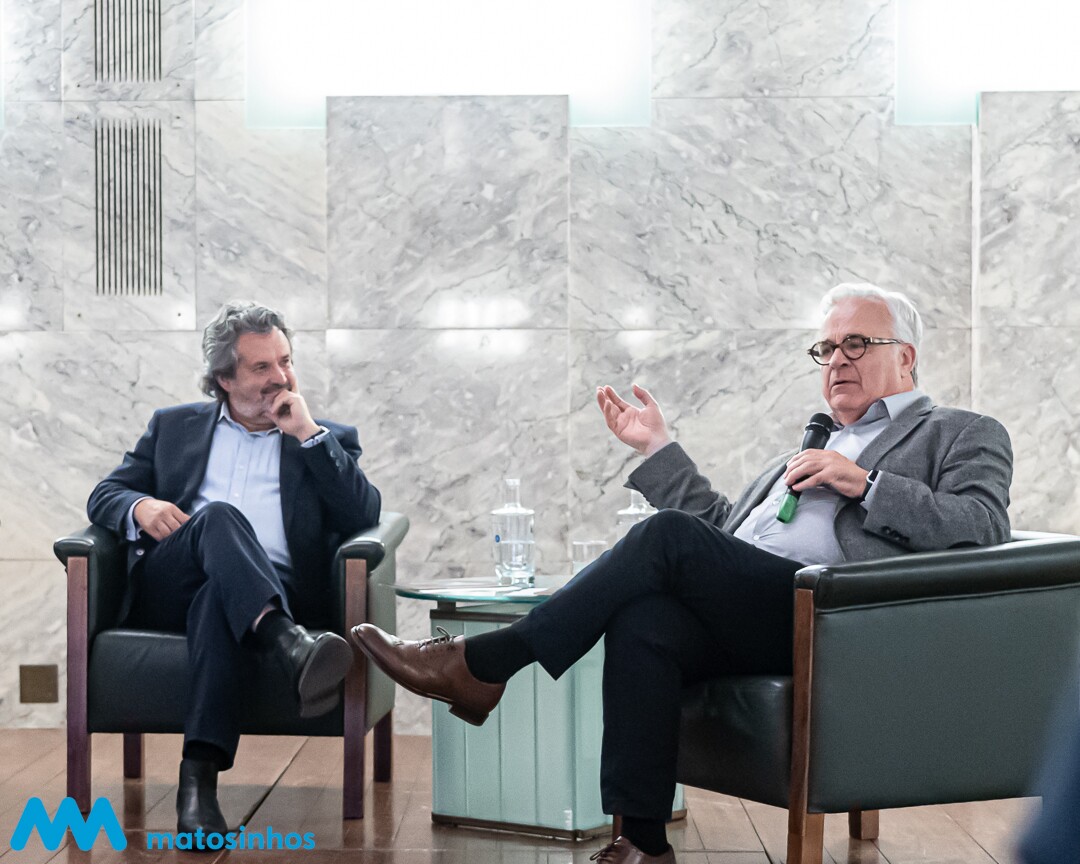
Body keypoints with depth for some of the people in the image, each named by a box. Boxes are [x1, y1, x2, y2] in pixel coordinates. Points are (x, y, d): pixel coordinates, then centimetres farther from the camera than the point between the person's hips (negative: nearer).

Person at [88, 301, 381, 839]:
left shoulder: (328, 439, 22)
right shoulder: (174, 426, 26)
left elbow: (365, 514, 6)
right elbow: (104, 496, 21)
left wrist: (309, 433, 1)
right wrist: (139, 507, -3)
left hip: (274, 590, -1)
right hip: (166, 589, 1)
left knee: (217, 596, -38)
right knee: (220, 516, -32)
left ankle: (199, 778, -48)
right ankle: (290, 647, -56)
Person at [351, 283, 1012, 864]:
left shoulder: (965, 436, 19)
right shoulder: (813, 447, 37)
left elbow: (984, 526, -1)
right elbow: (720, 529, 32)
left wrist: (865, 483, -8)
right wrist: (659, 449, 27)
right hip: (737, 618, 6)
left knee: (669, 534, -26)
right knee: (641, 620, -30)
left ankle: (482, 664, -20)